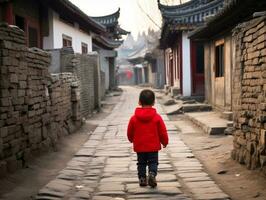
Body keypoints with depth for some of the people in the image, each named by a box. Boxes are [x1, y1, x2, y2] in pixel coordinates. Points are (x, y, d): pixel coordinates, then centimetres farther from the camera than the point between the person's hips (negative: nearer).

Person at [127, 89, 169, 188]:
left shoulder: (134, 118, -5)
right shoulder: (157, 117, -8)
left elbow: (130, 132, 6)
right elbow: (163, 132, -2)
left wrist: (131, 140, 27)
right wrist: (165, 142, 15)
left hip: (139, 146, 1)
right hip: (153, 146, -1)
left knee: (141, 163, 14)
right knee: (153, 162, 5)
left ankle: (142, 178, 10)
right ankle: (152, 173, -18)